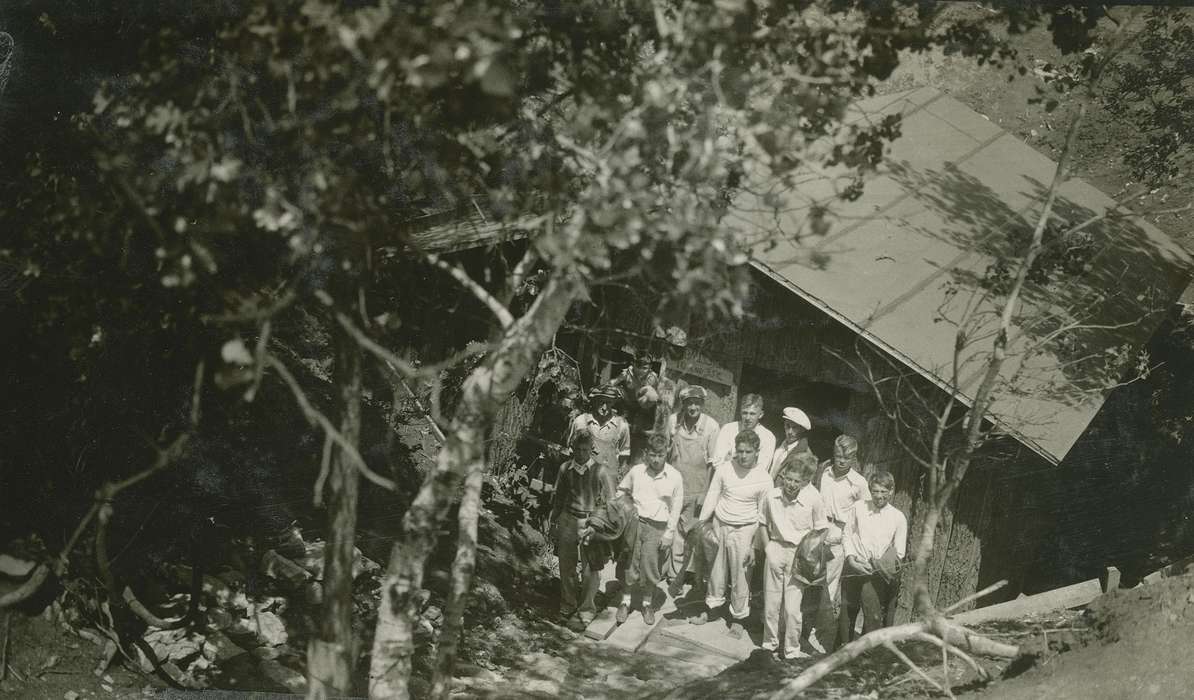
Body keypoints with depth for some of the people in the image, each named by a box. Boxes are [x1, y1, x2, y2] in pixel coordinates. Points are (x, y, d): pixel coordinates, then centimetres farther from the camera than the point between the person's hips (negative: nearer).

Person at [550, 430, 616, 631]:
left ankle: (586, 611, 9)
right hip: (568, 520, 3)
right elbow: (558, 497, 16)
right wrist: (553, 522, 16)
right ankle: (567, 608, 22)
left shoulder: (601, 471, -6)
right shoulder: (565, 469, 5)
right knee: (566, 567, 9)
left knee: (591, 570, -3)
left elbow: (610, 503, 0)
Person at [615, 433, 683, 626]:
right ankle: (625, 602, 16)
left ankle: (647, 604, 22)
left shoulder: (674, 477, -4)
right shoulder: (636, 471, -1)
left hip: (657, 527, -1)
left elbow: (676, 507, 2)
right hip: (634, 522, 1)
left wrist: (670, 532, -1)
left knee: (650, 567, 3)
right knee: (630, 564, 1)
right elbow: (621, 490, 16)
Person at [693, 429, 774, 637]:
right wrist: (703, 524, 0)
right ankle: (711, 608, 34)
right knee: (716, 571, 16)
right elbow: (711, 497, 4)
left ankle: (738, 618, 19)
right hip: (719, 526, 3)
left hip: (743, 530, -3)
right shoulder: (724, 469, -5)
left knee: (740, 577, 4)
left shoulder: (764, 479, -10)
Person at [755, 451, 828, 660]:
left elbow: (820, 531, -2)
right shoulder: (772, 496, -8)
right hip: (775, 550, 2)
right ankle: (770, 644, 29)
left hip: (798, 555, -2)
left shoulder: (813, 499, -14)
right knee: (770, 603, 10)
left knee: (792, 609, -3)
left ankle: (792, 650, 14)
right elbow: (763, 524, 8)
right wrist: (767, 548, 1)